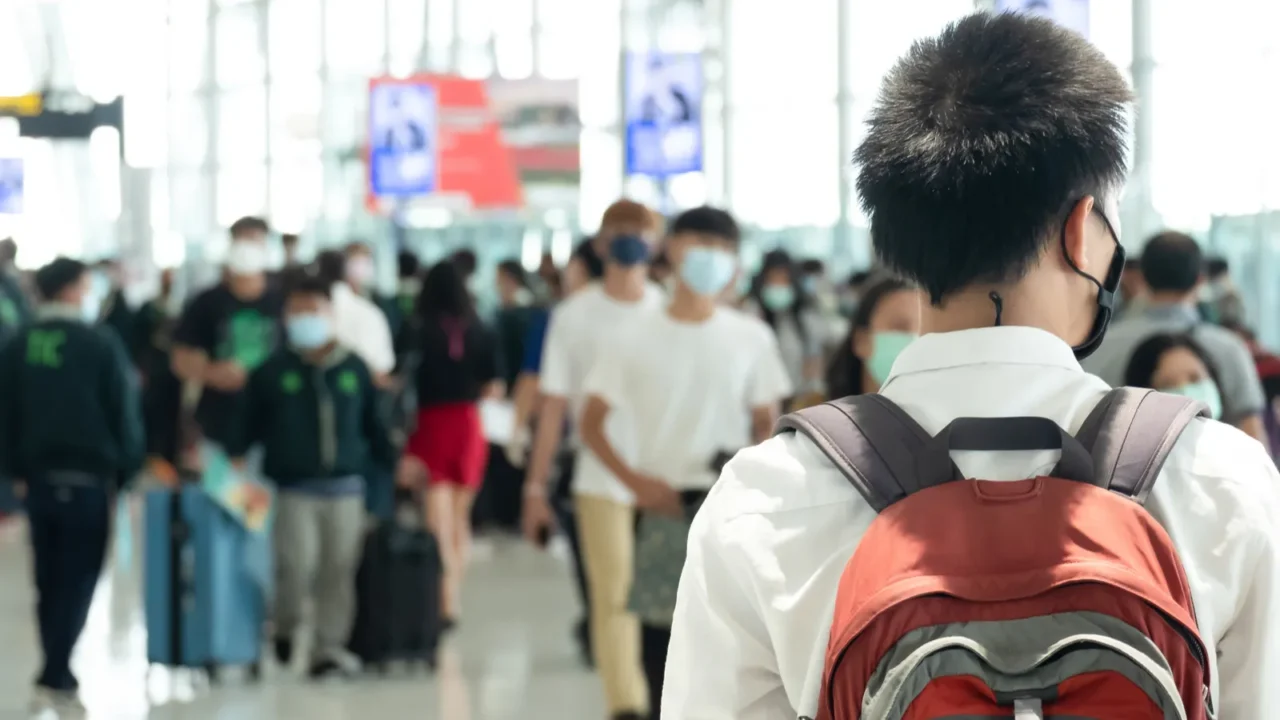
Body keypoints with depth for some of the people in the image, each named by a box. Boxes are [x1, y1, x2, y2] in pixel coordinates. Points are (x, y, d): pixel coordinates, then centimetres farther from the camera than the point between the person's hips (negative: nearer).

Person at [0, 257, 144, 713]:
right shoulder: (100, 345, -10)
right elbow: (125, 414, -7)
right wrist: (127, 471, 3)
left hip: (38, 478, 5)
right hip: (89, 479, -5)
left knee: (50, 583, 13)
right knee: (77, 581, -2)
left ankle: (59, 677, 17)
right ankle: (53, 679, -9)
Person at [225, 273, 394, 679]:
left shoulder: (355, 370, 8)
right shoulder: (272, 372, 3)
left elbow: (373, 425, 16)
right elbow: (247, 423, 6)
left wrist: (394, 464, 14)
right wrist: (235, 455, -7)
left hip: (345, 488, 2)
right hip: (295, 488, -2)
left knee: (339, 570, 1)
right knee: (297, 565, -13)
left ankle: (329, 647, 10)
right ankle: (284, 627, 14)